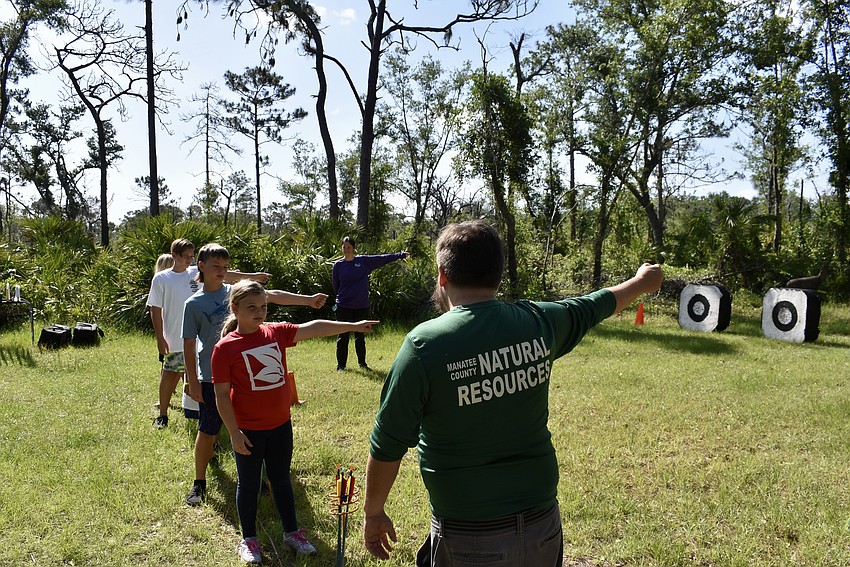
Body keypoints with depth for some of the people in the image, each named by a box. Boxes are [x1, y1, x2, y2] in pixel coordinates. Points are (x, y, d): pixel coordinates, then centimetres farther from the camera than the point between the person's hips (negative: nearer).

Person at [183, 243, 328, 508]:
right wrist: (193, 383, -6)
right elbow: (189, 345, -4)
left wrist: (308, 299, -10)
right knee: (207, 431, 6)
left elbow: (272, 295, -3)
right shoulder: (194, 304, -4)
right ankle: (199, 484, 23)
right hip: (211, 378, -3)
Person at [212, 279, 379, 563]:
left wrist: (352, 326, -8)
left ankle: (292, 532, 34)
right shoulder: (225, 348, -14)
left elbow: (313, 328, -5)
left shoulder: (276, 332, -1)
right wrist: (234, 433, -13)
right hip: (249, 430, -4)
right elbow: (222, 395, -13)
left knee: (281, 479, 19)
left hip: (281, 425, 4)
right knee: (249, 484, 13)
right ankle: (248, 540, 31)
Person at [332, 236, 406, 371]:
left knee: (360, 336, 11)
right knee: (342, 337, 5)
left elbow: (382, 259, 2)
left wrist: (400, 255, 1)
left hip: (361, 306, 1)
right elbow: (336, 286, 9)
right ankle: (341, 365, 13)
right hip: (343, 307, -1)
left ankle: (362, 362, 24)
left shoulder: (364, 261, 1)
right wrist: (339, 299, 9)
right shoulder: (338, 265, 1)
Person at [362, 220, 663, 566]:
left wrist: (373, 514, 5)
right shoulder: (539, 322, -7)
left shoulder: (424, 346, -18)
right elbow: (594, 306, 14)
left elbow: (387, 447, -12)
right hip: (543, 525, 4)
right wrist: (641, 282, 35)